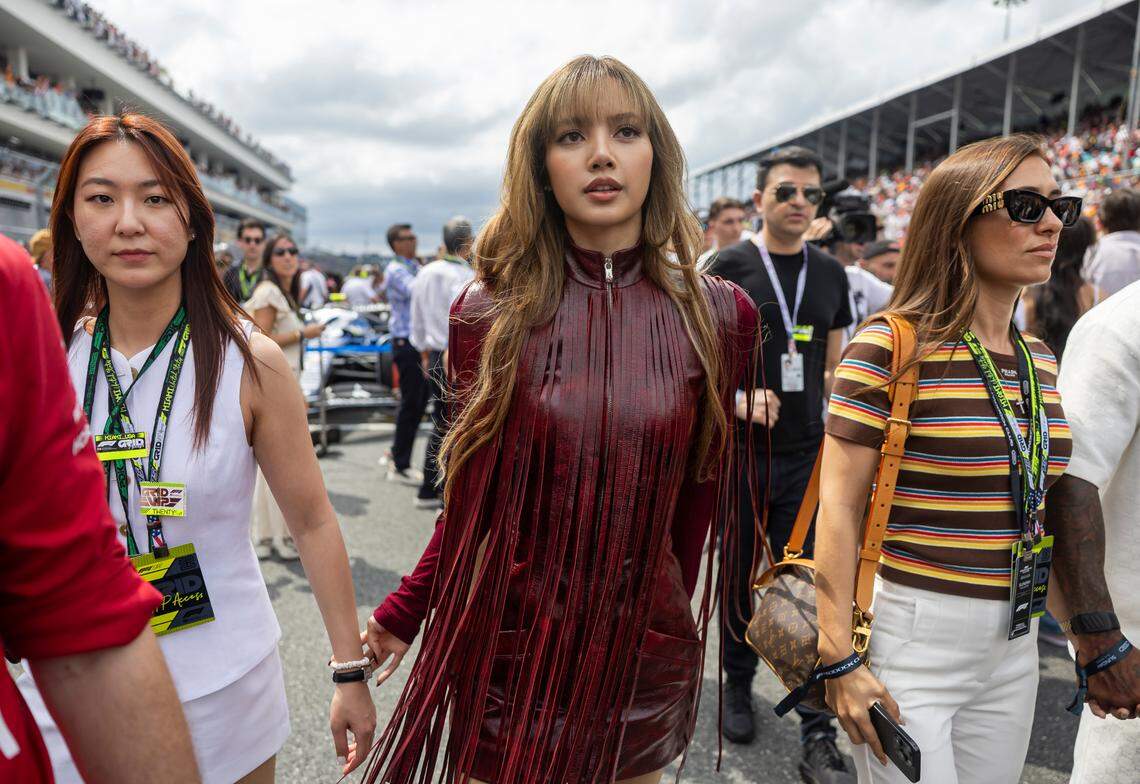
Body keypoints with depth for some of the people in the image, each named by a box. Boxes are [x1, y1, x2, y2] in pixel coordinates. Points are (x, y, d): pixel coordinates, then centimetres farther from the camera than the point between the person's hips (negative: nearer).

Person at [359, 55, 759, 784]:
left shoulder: (718, 316, -5)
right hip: (508, 649, -1)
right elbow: (472, 498, 1)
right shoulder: (489, 315, -7)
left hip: (641, 654, 2)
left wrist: (662, 614, 12)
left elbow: (697, 495, 4)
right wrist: (402, 615, 3)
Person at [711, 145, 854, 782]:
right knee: (740, 579, 13)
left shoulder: (831, 273, 9)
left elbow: (833, 366, 14)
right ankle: (739, 684, 35)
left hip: (807, 455, 2)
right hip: (739, 452, -2)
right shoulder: (730, 266, -3)